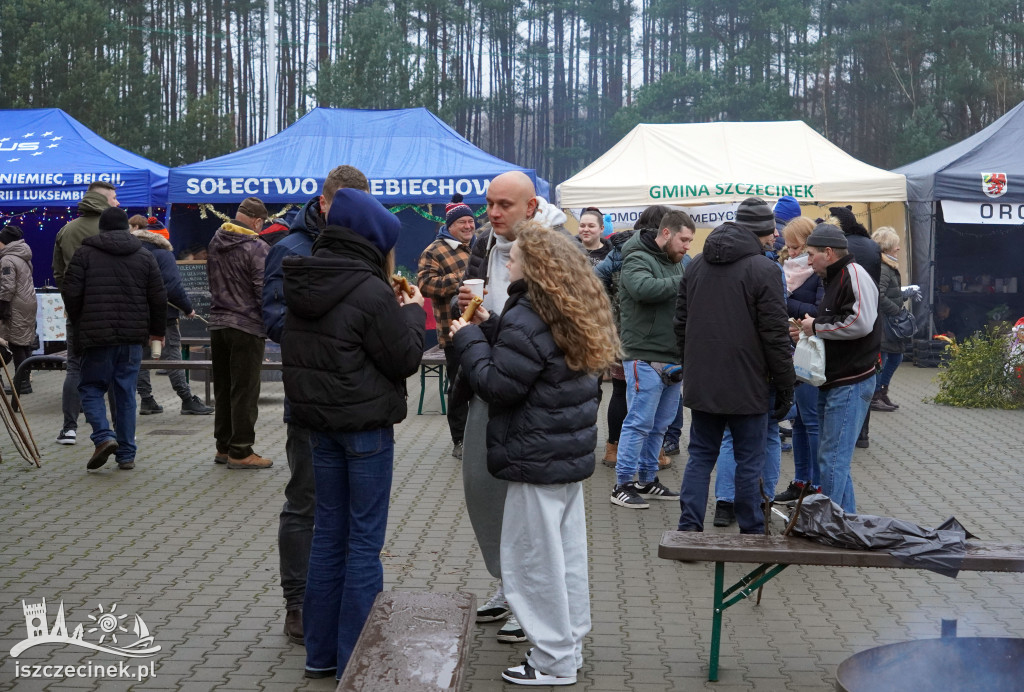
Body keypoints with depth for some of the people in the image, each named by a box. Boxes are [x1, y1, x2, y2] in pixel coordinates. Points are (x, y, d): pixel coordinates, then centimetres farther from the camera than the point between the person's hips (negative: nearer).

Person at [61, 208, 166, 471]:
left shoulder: (85, 252, 1)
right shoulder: (144, 256, 8)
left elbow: (70, 292, -4)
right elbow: (158, 298, 7)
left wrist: (78, 322, 13)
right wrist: (157, 330, 19)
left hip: (97, 335, -2)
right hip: (133, 336, 3)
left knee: (91, 388, 10)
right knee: (126, 393, 8)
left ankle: (104, 437, -13)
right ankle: (126, 455, 9)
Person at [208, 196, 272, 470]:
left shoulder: (215, 242, 10)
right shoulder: (257, 248, -15)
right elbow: (265, 291, -16)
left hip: (218, 324, 8)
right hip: (247, 327, -7)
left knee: (223, 388, 15)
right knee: (245, 391, -1)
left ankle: (223, 447, 22)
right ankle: (240, 452, 2)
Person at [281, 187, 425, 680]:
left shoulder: (302, 285, 5)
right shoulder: (370, 292, -19)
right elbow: (405, 359, -12)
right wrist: (412, 313, 5)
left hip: (320, 422, 7)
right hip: (366, 425, -7)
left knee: (328, 533, 15)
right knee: (364, 540, 1)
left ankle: (321, 652, 22)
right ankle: (355, 662, 7)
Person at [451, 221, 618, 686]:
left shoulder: (527, 321, -20)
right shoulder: (570, 313, 9)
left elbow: (497, 386, -18)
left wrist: (468, 337, -8)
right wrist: (487, 328, 9)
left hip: (537, 459, -10)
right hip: (571, 453, 10)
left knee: (532, 559, 1)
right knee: (567, 552, 17)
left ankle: (553, 662, 9)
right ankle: (570, 645, 29)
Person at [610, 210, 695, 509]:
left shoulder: (676, 262, 18)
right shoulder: (637, 260, -10)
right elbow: (643, 288, -32)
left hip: (673, 358, 9)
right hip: (645, 357, -9)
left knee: (660, 424, 14)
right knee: (639, 423, -6)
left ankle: (648, 479, 25)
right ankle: (622, 485, 2)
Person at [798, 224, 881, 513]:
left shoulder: (854, 276, -13)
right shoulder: (835, 278, 20)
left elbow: (860, 323, -26)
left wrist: (817, 327, -15)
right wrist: (810, 330, 11)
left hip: (850, 384, -11)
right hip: (833, 383, 11)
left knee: (833, 460, -9)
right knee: (831, 457, 16)